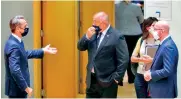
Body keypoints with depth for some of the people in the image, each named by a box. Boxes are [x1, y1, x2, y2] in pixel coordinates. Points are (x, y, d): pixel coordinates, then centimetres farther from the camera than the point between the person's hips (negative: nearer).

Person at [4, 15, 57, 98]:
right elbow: (15, 70, -31)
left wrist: (43, 51, 26)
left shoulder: (16, 41, 5)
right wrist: (26, 87, -25)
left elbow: (25, 54, 25)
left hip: (19, 87, 10)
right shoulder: (13, 45, -26)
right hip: (16, 88, -10)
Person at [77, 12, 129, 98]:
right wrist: (87, 36, -10)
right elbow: (80, 47, 7)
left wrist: (117, 77, -15)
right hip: (92, 79, 6)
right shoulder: (93, 33, 8)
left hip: (107, 80, -6)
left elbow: (124, 59, -15)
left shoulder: (117, 37, -13)